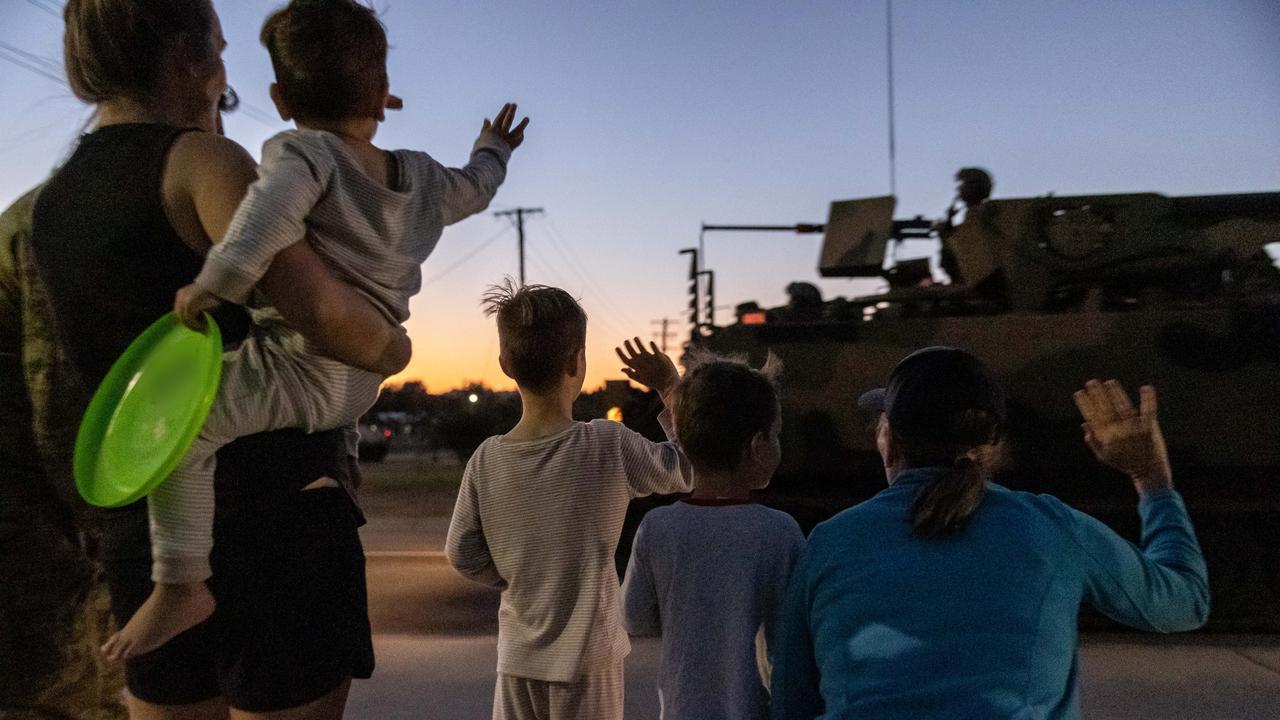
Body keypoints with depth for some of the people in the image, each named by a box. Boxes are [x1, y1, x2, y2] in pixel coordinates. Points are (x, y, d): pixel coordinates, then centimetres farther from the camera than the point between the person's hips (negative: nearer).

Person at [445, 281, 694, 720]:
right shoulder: (608, 447, -18)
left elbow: (462, 553, -2)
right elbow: (690, 468, -4)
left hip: (518, 655, 3)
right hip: (586, 656, -3)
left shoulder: (486, 460, -8)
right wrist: (672, 388, 1)